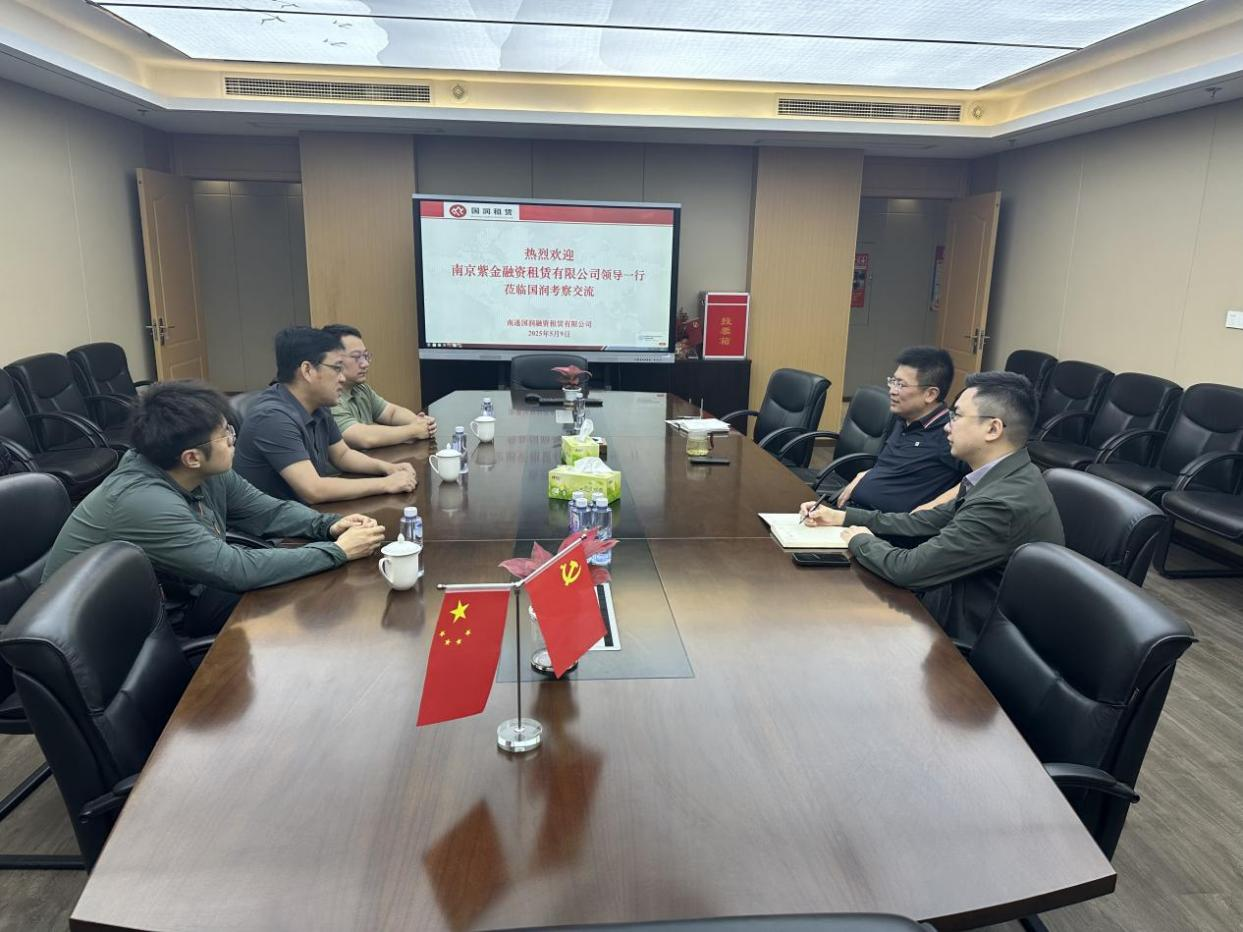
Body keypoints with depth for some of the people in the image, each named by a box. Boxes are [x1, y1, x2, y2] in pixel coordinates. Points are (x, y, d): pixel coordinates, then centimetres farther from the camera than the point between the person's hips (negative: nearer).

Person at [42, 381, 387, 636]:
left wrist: (329, 525, -16)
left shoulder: (211, 474, -8)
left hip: (174, 590, 8)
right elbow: (239, 570, -35)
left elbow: (269, 511, 3)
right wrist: (338, 551, -30)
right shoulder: (144, 503, -34)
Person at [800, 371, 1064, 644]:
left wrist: (861, 540, -7)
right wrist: (843, 517, 8)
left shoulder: (1004, 504, -29)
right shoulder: (1009, 477, 1)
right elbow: (927, 522, 9)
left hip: (965, 633, -8)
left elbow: (908, 569, -26)